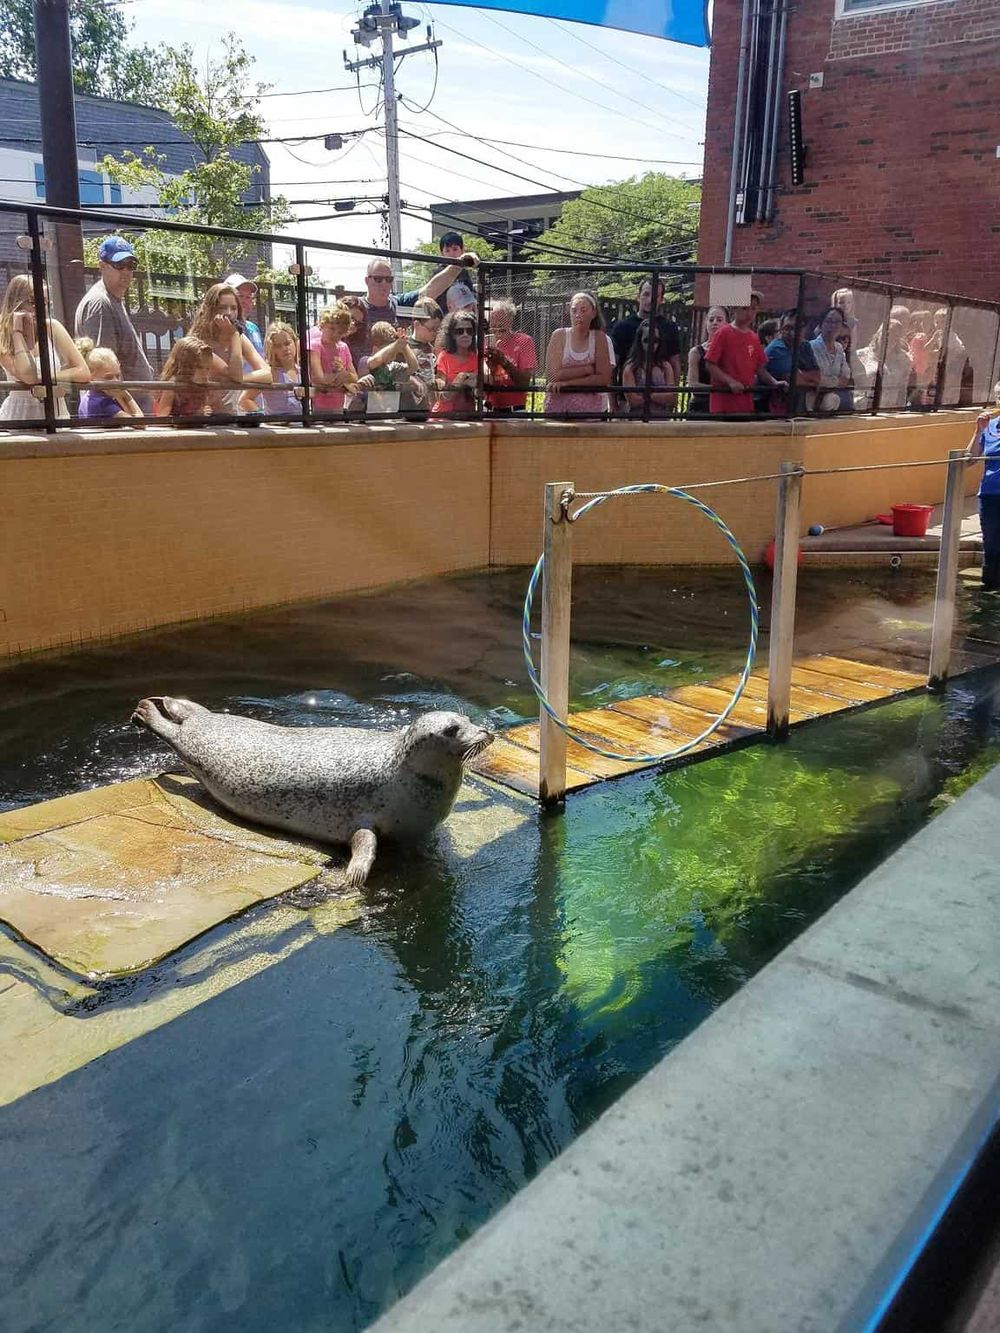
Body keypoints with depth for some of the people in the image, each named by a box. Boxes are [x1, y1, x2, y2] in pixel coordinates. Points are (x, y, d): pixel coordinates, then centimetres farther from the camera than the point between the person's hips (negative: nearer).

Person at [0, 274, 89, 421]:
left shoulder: (51, 327, 1)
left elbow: (84, 373, -4)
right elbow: (28, 376, -19)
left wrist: (45, 378, -11)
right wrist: (17, 331, -12)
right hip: (19, 416, -1)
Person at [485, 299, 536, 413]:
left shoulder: (524, 341, 1)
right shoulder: (486, 343, 9)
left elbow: (525, 381, -9)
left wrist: (503, 361, -20)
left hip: (515, 409, -2)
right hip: (491, 409, 2)